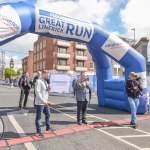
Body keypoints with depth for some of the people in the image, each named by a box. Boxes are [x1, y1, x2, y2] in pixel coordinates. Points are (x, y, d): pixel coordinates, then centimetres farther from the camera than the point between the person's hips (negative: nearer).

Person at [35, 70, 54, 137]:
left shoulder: (45, 81, 13)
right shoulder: (39, 81, -16)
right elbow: (37, 92, -23)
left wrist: (46, 101, 16)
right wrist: (43, 101, -25)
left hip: (45, 102, 9)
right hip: (40, 103, -9)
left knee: (48, 114, 19)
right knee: (38, 117, 4)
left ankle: (48, 127, 35)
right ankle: (38, 131, 18)